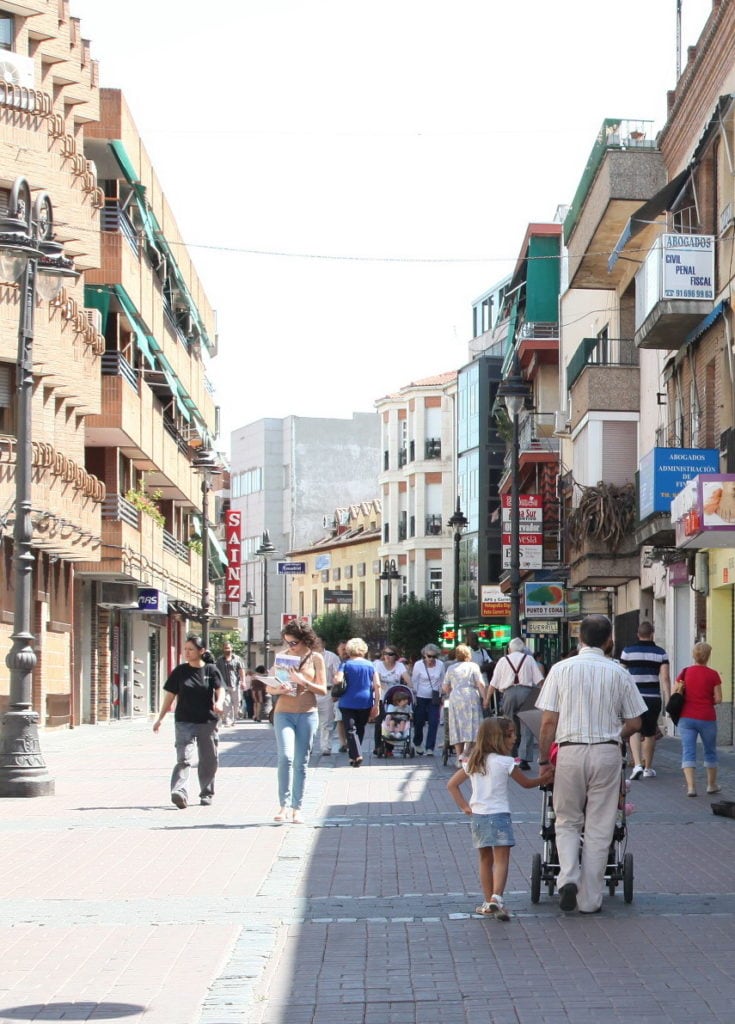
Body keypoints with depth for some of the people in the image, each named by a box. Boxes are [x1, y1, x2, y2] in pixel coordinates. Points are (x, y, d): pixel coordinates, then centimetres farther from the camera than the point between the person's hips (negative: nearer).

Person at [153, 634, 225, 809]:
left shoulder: (211, 670, 3)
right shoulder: (180, 671, 4)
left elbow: (220, 689, -5)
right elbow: (170, 696, 9)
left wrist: (219, 702, -28)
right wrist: (160, 719, 8)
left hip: (207, 722, 1)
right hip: (184, 722, -1)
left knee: (208, 760, 9)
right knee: (183, 757, -15)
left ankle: (206, 794, 22)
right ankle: (178, 792, -27)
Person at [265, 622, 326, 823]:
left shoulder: (316, 658, 3)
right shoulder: (282, 656, 6)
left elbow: (322, 690, 0)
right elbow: (269, 687, 9)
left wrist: (303, 681, -16)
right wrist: (278, 689, -14)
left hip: (307, 714, 0)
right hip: (284, 713, 0)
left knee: (301, 762, 3)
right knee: (286, 756, -18)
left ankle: (297, 808, 10)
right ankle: (284, 805, -15)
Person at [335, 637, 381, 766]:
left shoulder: (345, 665, -3)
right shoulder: (370, 665, 5)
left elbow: (338, 680, -17)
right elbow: (377, 685, -1)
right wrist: (376, 704, 2)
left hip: (348, 702, -3)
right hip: (366, 702, 3)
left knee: (350, 729, -5)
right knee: (360, 729, 16)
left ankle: (356, 755, -22)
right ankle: (354, 756, 25)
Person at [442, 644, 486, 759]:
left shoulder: (451, 668, 14)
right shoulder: (473, 666, 5)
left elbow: (445, 687, 14)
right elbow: (480, 684, -4)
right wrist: (484, 698, 0)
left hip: (455, 699, 3)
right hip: (471, 698, -3)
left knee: (458, 728, 6)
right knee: (471, 726, -5)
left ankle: (459, 756, 6)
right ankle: (466, 753, -21)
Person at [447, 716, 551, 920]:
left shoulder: (472, 762, 9)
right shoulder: (505, 762, -9)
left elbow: (452, 784, 11)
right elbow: (526, 783, 3)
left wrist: (465, 806, 11)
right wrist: (543, 778, 20)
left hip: (478, 817, 6)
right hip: (499, 815, -6)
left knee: (485, 860, 17)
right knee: (501, 859, -9)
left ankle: (488, 901, 20)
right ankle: (496, 898, -26)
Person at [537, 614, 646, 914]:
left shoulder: (561, 669, -1)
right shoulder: (618, 673, 1)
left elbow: (548, 722, -3)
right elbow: (634, 723, 6)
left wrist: (544, 759, 8)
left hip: (570, 752, 0)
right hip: (607, 754, 0)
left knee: (567, 821, 15)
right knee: (599, 828, 8)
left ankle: (568, 877, -8)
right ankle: (590, 899, 11)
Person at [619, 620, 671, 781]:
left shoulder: (628, 651, 1)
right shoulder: (660, 653, 2)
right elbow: (665, 678, -7)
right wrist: (668, 700, -8)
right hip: (653, 698, 1)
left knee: (635, 731, -4)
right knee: (650, 733, 13)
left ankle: (637, 764, -25)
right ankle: (648, 768, 23)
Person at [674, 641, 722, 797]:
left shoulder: (684, 672, -1)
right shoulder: (713, 675, -7)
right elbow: (718, 699, -7)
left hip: (686, 718, 1)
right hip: (707, 718, -1)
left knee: (688, 752, -1)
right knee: (710, 751, 17)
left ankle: (691, 786, -14)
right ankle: (712, 785, 29)